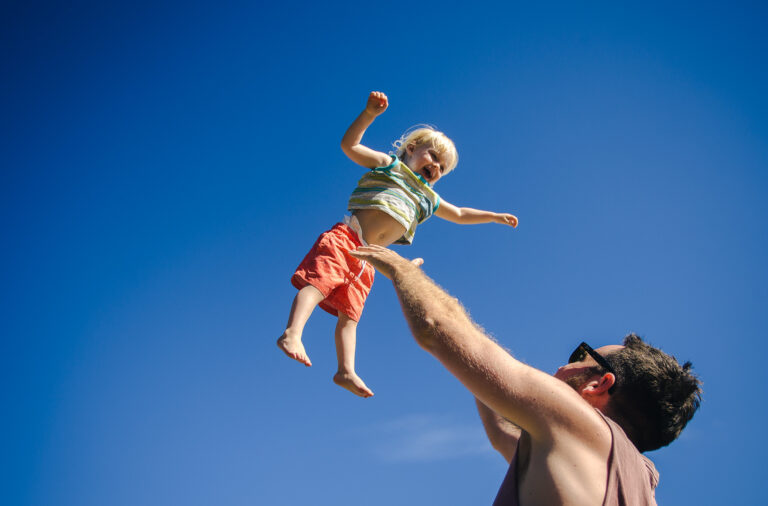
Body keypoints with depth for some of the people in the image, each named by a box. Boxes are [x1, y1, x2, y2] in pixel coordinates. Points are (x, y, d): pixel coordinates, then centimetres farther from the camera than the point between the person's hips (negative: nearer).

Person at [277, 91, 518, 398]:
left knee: (349, 313, 0)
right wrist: (369, 114, -9)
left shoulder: (427, 199, 32)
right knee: (320, 281, -27)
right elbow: (349, 145, 3)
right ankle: (292, 332, -41)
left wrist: (494, 216, 44)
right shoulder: (389, 165, 14)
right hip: (345, 238, -6)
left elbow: (459, 215, 44)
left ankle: (346, 371, -7)